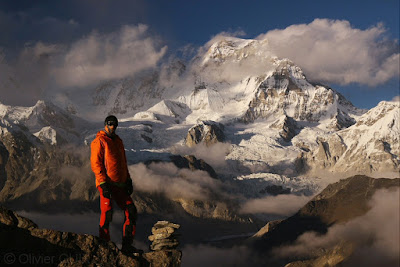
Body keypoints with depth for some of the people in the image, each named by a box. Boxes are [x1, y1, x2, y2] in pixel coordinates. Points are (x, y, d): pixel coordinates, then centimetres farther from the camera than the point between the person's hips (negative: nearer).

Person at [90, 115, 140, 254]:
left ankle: (127, 244, 11)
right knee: (107, 214, -9)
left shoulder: (118, 141, 19)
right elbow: (95, 163, -11)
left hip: (119, 184, 8)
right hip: (107, 184, -8)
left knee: (131, 211, 4)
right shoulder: (99, 142, -5)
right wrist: (103, 183, -18)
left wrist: (128, 180, 18)